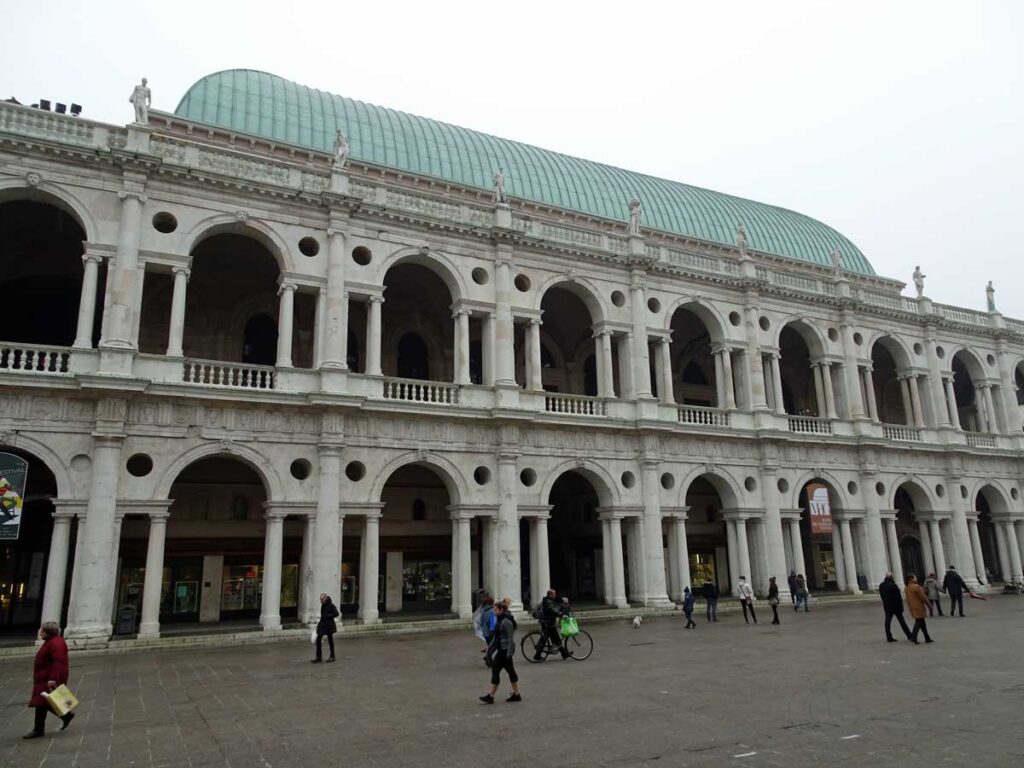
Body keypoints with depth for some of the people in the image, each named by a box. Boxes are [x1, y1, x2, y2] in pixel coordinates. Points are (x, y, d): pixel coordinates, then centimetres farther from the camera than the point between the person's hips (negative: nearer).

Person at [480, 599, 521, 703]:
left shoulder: (506, 621, -17)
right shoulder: (501, 620, 13)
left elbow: (510, 638, -20)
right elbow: (496, 637, 20)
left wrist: (509, 653, -22)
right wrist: (490, 648, 20)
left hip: (505, 650, -10)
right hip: (502, 649, 10)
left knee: (495, 669, -6)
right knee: (510, 670, 12)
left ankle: (490, 696, -2)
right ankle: (516, 694, 18)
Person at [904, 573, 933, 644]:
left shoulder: (907, 588, 8)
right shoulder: (916, 587, -18)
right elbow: (923, 597, -14)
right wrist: (928, 605, -3)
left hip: (912, 607, 8)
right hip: (919, 607, -8)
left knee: (922, 623, 16)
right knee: (918, 622, -3)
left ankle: (927, 638, 21)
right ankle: (913, 638, -8)